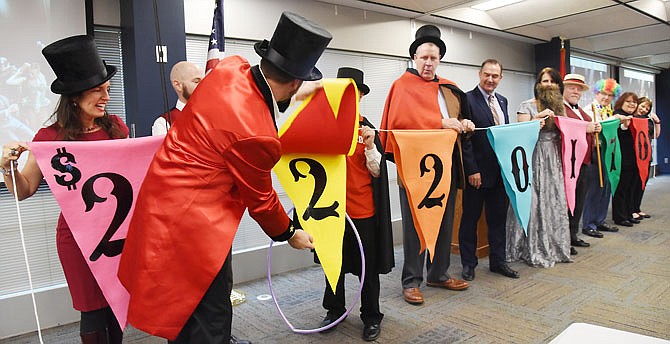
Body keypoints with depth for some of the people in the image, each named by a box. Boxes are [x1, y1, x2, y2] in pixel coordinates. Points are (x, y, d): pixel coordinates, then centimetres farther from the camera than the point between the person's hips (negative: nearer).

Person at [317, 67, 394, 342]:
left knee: (367, 267, 9)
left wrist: (370, 146, -16)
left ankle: (371, 317, 27)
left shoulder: (367, 130, -1)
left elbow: (377, 172, -2)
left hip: (363, 210, -1)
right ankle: (334, 309, 36)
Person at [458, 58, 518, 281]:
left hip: (501, 170, 7)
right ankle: (468, 263, 20)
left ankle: (497, 261, 27)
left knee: (498, 218, 14)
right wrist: (472, 170, -17)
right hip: (477, 171, -7)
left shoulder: (502, 101, 13)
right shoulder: (468, 100, -9)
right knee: (470, 218, 7)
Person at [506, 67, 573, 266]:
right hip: (533, 159, -5)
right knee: (533, 203, -4)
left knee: (554, 202, 6)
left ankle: (554, 247, 18)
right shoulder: (527, 106, -1)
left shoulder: (560, 107, 15)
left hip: (554, 161, 5)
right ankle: (533, 251, 5)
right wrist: (537, 118, -19)